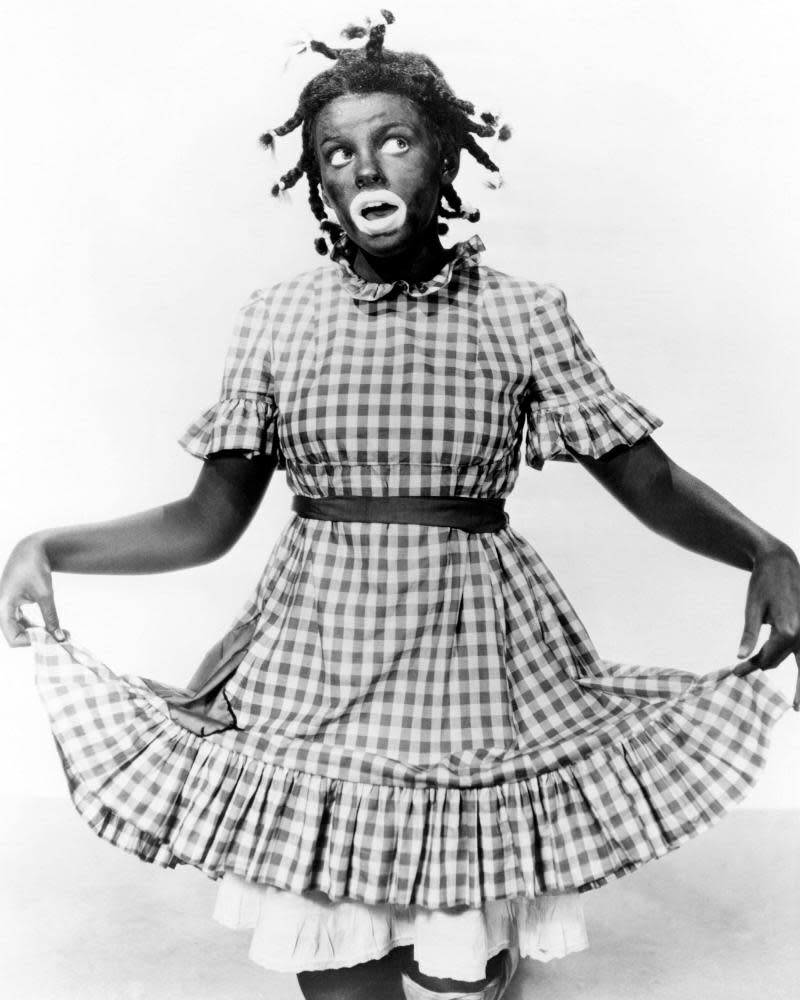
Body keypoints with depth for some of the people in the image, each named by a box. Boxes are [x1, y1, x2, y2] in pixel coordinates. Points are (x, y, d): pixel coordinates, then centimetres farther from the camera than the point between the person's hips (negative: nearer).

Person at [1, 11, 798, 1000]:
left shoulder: (523, 313, 1)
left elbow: (652, 482, 0)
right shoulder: (276, 316, 4)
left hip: (471, 657, -1)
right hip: (315, 667, 1)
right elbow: (207, 520, 4)